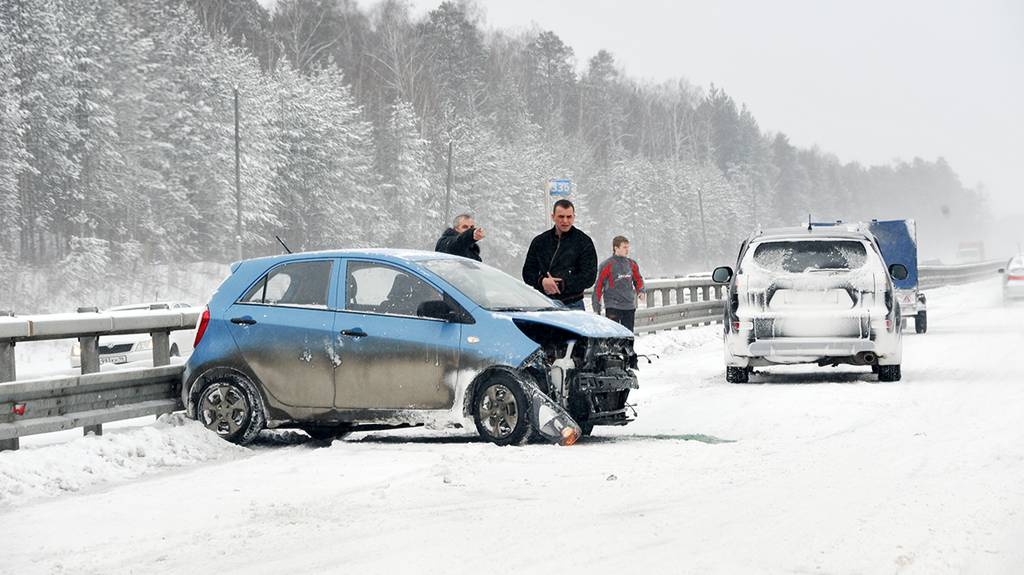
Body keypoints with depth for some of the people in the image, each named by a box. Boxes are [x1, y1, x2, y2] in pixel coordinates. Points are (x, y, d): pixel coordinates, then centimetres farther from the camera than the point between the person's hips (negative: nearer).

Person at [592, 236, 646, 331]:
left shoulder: (632, 264, 8)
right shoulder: (607, 265, -7)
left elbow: (638, 279, 23)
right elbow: (598, 287, -4)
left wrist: (640, 291, 1)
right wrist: (596, 308, -5)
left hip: (629, 307, 5)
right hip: (613, 307, -5)